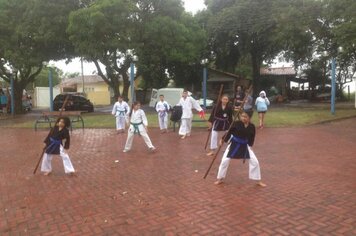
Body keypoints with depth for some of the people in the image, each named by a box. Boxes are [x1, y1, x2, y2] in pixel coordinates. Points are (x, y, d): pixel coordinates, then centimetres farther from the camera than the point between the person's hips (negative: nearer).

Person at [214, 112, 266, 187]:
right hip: (234, 144, -2)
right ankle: (220, 179, 17)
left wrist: (250, 146, 1)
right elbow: (229, 132, -12)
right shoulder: (236, 123, -19)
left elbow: (252, 137, 3)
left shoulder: (251, 126, -11)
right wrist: (224, 140, -11)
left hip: (245, 146, 2)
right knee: (225, 160, -4)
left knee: (255, 161, 1)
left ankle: (258, 181, 21)